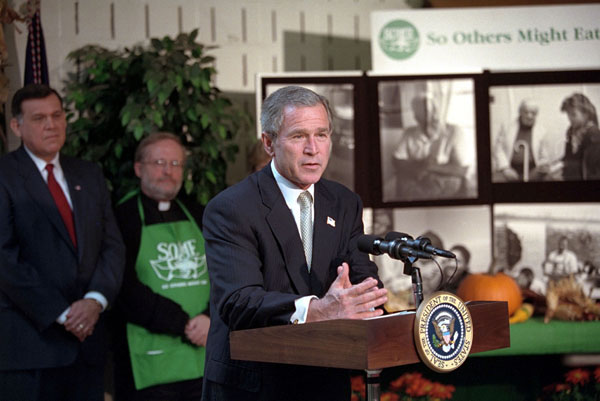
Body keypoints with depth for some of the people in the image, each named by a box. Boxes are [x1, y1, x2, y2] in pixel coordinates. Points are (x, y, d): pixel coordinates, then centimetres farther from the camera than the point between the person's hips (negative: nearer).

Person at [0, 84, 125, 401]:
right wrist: (61, 314, -14)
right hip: (29, 342, -5)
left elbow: (113, 246, 11)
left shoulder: (90, 176, 16)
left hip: (86, 336, 5)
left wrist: (96, 300, -7)